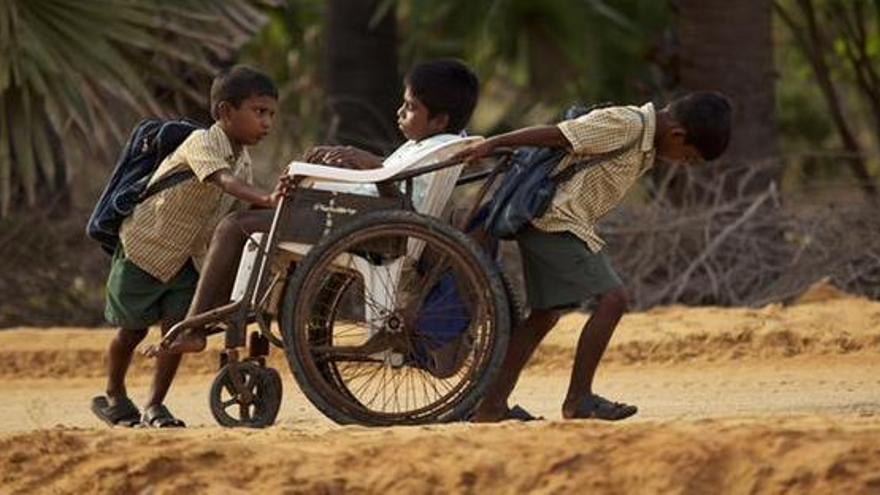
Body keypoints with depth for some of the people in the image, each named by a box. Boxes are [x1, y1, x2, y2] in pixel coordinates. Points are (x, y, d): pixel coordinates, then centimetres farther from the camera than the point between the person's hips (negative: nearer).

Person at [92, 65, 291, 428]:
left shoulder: (243, 160, -1)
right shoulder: (202, 143, -26)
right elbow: (225, 181, -45)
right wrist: (267, 200, -60)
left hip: (189, 256, 6)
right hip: (145, 245, -6)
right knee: (132, 329, 7)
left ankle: (154, 407, 5)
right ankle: (113, 396, 29)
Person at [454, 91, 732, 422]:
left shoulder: (645, 144, 13)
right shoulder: (627, 125, -17)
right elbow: (557, 135, -20)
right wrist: (493, 145, -22)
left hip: (547, 225, 10)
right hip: (558, 222, -10)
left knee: (545, 314, 11)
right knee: (612, 298, -13)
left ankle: (492, 404, 12)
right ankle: (578, 398, -9)